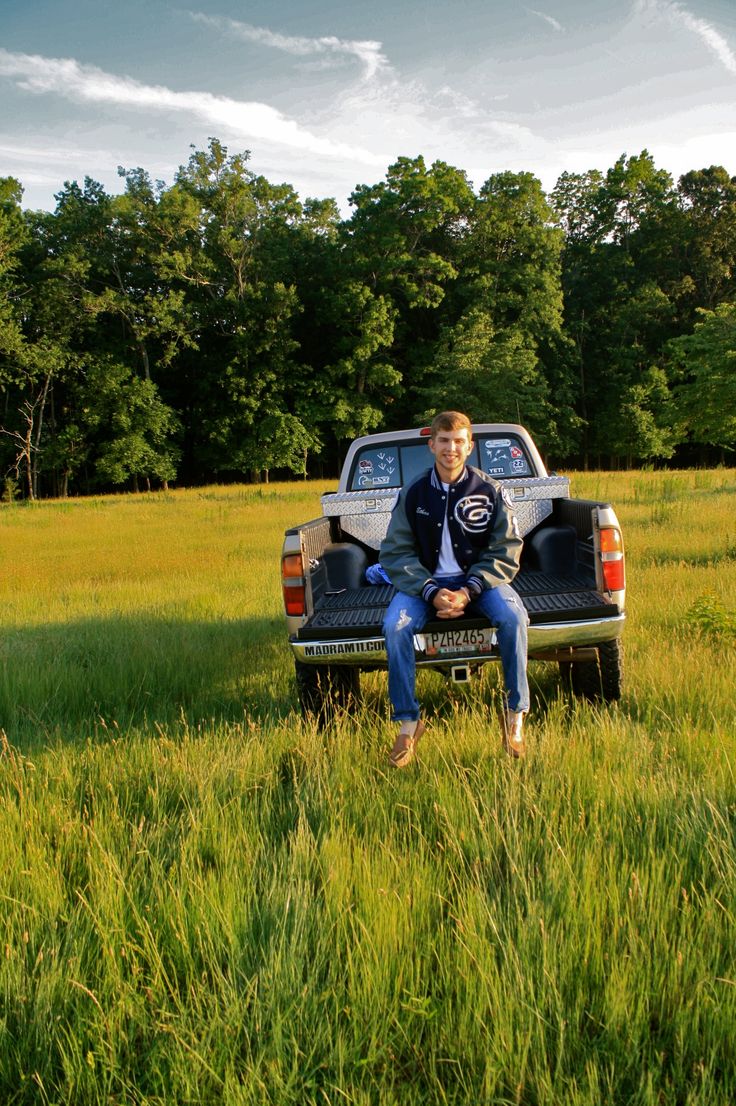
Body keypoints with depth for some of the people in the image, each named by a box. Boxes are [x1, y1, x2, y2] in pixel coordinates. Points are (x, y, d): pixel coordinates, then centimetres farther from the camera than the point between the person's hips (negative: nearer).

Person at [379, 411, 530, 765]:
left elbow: (505, 552, -5)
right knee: (394, 626, -28)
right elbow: (396, 553, -2)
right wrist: (432, 593, -18)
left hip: (479, 579, -1)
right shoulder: (413, 494, -1)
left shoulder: (491, 491, -3)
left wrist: (468, 592, -20)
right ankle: (408, 723, -15)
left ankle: (516, 716, -17)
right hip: (428, 581, 1)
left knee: (512, 616, -32)